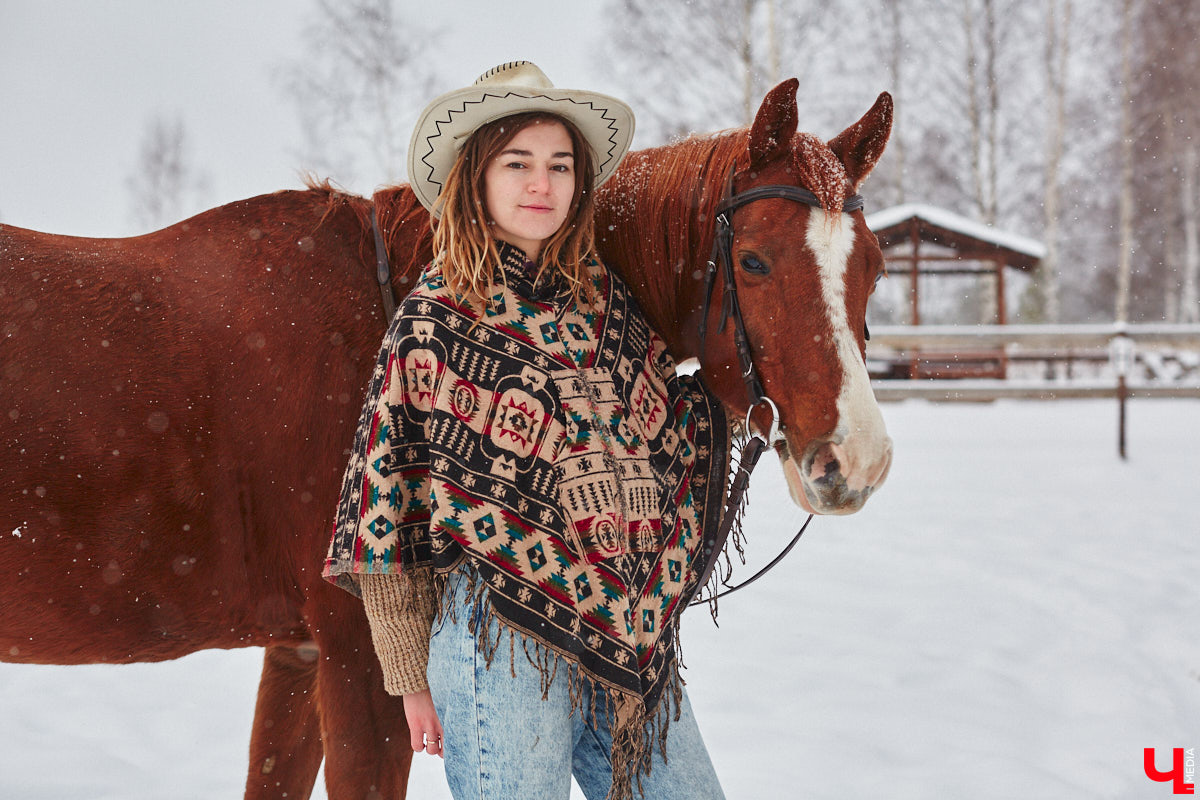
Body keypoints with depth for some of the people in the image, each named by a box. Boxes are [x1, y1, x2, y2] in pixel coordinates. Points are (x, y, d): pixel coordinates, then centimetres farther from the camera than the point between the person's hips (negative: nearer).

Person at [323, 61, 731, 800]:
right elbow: (386, 495, -3)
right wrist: (412, 675, -3)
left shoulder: (606, 298, 9)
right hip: (501, 643, -5)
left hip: (632, 636, 5)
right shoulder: (434, 318, -4)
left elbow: (673, 431, 22)